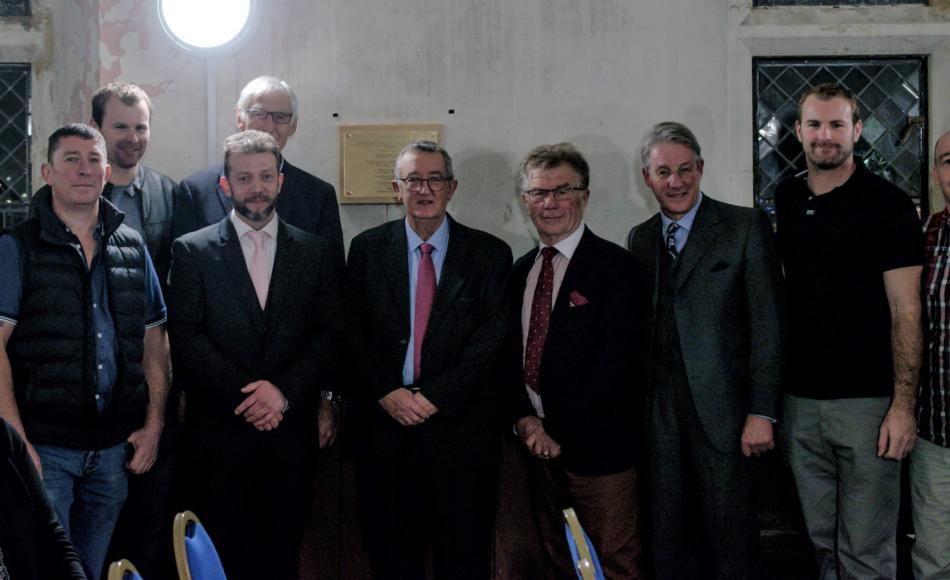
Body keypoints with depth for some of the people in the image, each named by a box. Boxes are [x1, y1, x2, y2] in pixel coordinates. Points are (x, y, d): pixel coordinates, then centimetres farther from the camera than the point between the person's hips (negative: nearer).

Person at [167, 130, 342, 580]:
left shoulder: (315, 252, 9)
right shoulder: (192, 251, 3)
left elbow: (329, 334, 4)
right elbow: (185, 337, -4)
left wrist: (284, 391, -10)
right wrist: (243, 394, -13)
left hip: (290, 431, 2)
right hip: (218, 430, -1)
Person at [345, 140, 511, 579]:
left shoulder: (490, 254, 1)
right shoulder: (367, 248, 6)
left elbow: (492, 339, -5)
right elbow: (354, 332, 3)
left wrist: (435, 396, -13)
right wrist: (386, 393, -11)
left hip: (460, 424, -1)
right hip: (384, 422, 1)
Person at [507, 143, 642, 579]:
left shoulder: (615, 266, -9)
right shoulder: (522, 271, 13)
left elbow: (614, 361, -16)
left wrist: (559, 430, -16)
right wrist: (523, 418, -2)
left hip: (597, 445, -6)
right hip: (540, 441, 7)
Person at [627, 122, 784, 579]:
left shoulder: (746, 227, -1)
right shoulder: (639, 239, 13)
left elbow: (767, 324, -5)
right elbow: (640, 327, 12)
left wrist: (762, 412, -11)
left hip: (722, 411, -4)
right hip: (659, 416, 4)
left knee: (729, 536, 1)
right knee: (668, 540, 8)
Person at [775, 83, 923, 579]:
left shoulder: (887, 203, -6)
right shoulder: (786, 199, 9)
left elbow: (906, 310, -8)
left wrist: (903, 404, -14)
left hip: (867, 401, -4)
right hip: (799, 400, 4)